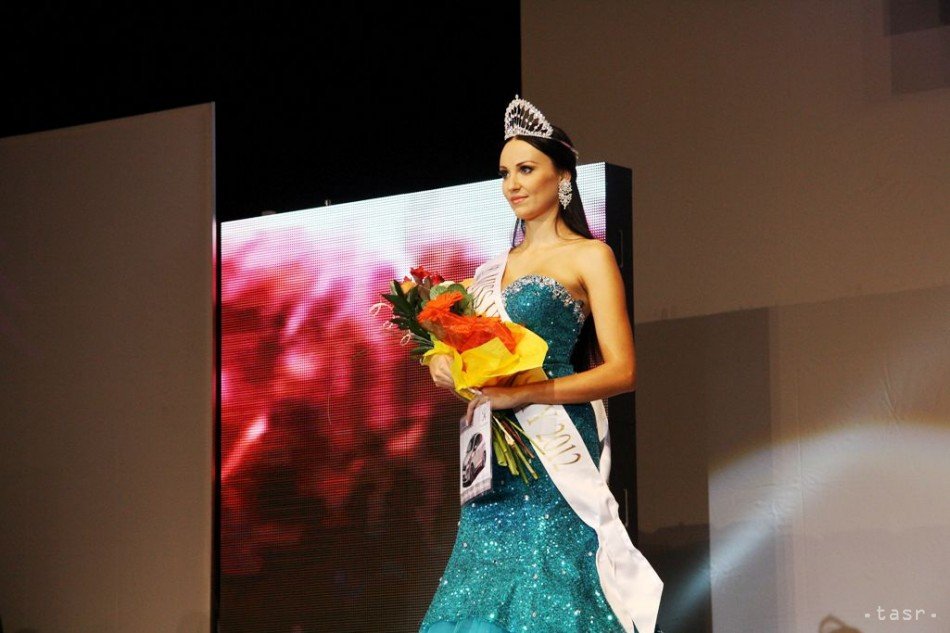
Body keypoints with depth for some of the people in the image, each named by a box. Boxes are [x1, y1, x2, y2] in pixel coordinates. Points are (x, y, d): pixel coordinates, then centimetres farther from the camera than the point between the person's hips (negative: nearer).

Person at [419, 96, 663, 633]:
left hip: (554, 451, -6)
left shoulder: (589, 257, 1)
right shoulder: (498, 268, 20)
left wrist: (526, 392, -18)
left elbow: (622, 372, -8)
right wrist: (447, 366, -1)